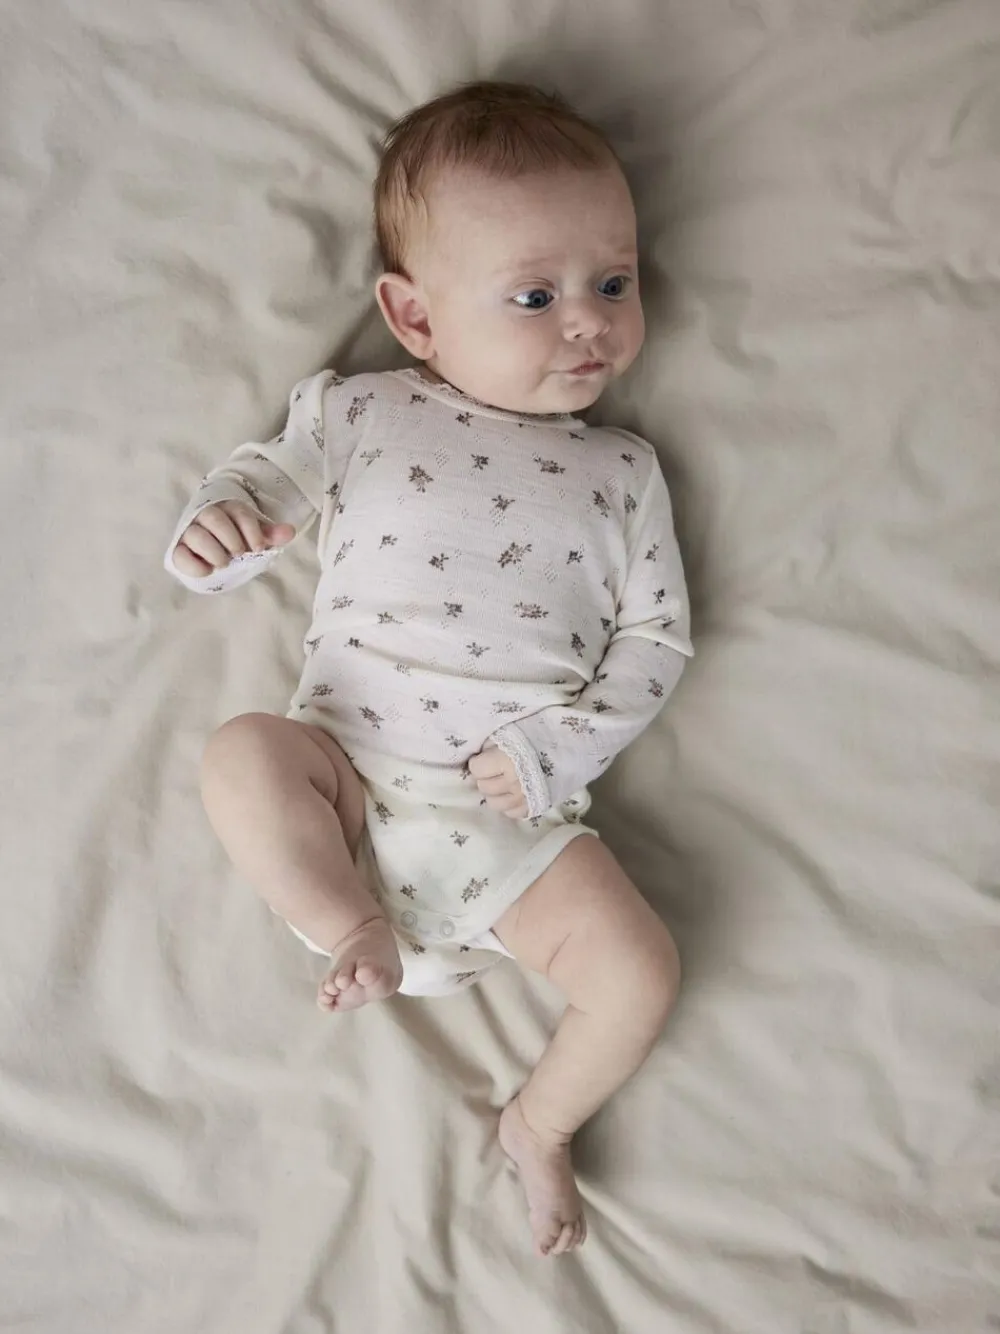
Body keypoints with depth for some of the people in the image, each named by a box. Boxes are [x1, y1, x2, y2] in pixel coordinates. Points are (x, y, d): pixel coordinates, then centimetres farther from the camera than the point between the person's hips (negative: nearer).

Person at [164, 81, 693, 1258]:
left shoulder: (620, 471, 6)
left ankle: (540, 1124, 17)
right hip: (350, 775, -1)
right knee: (242, 756, -30)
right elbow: (264, 481, 8)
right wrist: (218, 525, -19)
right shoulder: (361, 415, 4)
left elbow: (656, 638, 5)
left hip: (514, 818, 1)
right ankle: (357, 931, -8)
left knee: (641, 973, -12)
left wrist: (563, 746, -11)